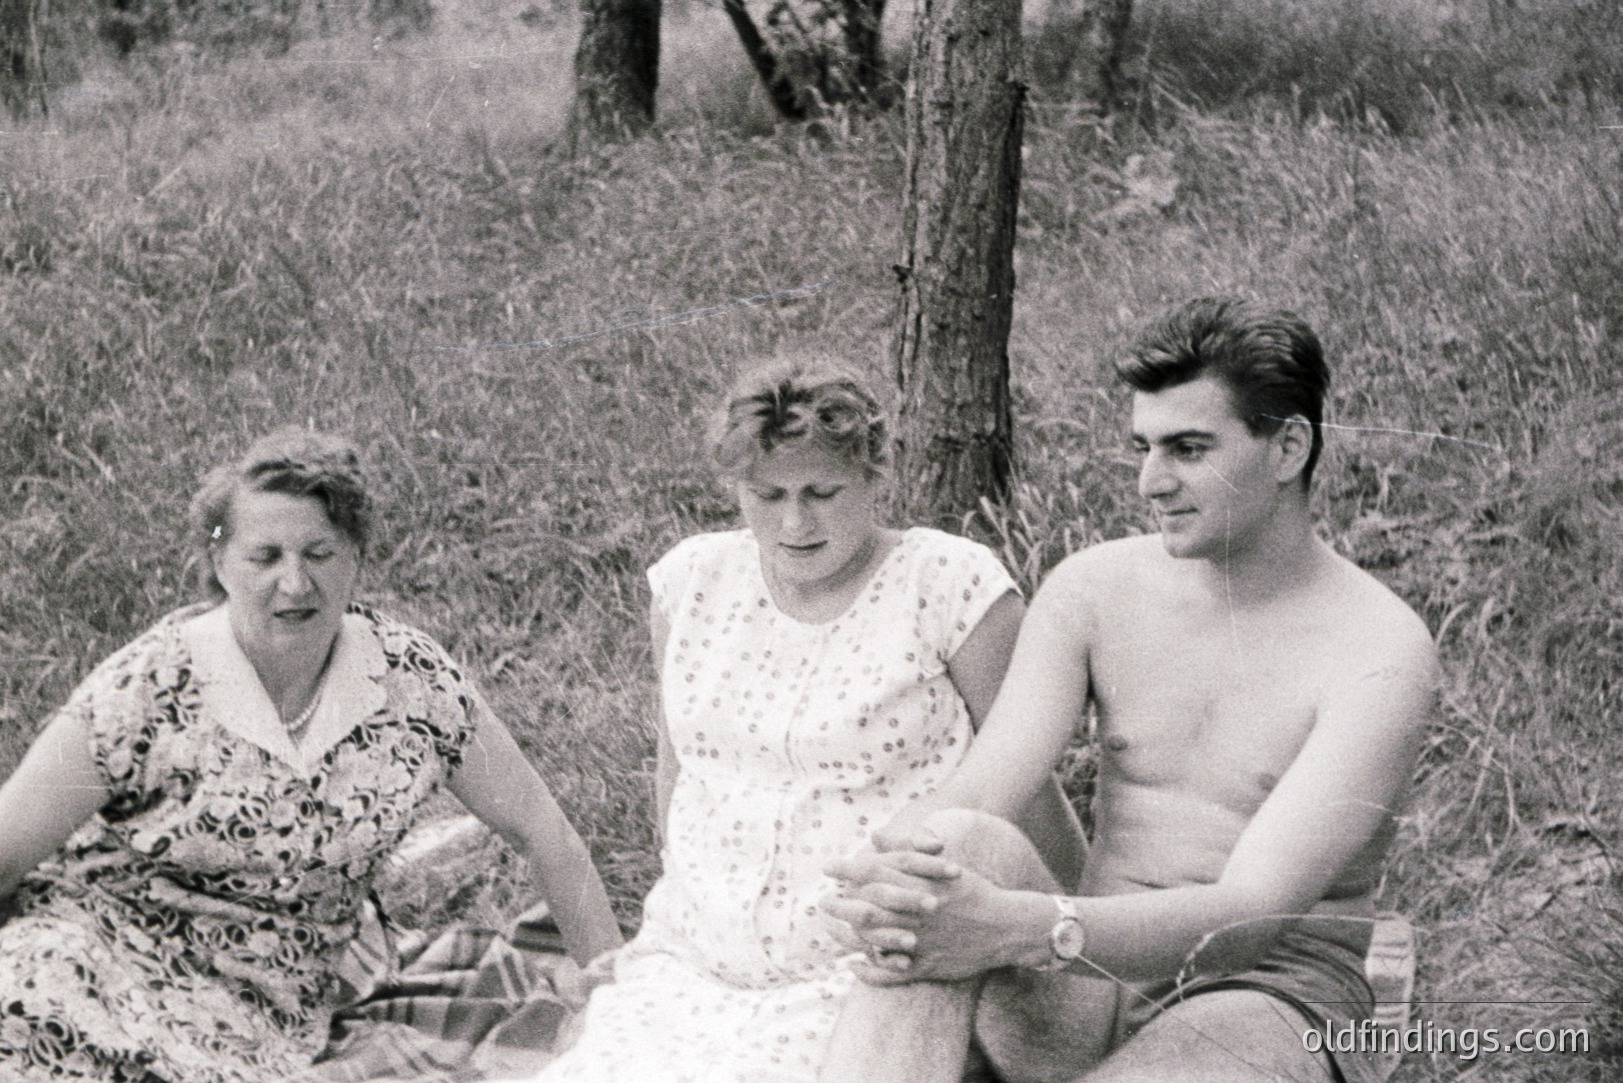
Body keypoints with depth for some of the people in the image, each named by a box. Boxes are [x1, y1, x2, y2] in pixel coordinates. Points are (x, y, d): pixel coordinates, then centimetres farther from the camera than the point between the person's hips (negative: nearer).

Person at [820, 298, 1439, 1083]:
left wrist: (1013, 928, -39)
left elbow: (1250, 916, -23)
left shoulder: (1382, 654, -11)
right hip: (1089, 998, 4)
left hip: (1272, 1017, -4)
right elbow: (967, 798, -8)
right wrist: (884, 877, -34)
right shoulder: (1093, 591, 4)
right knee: (960, 843, -30)